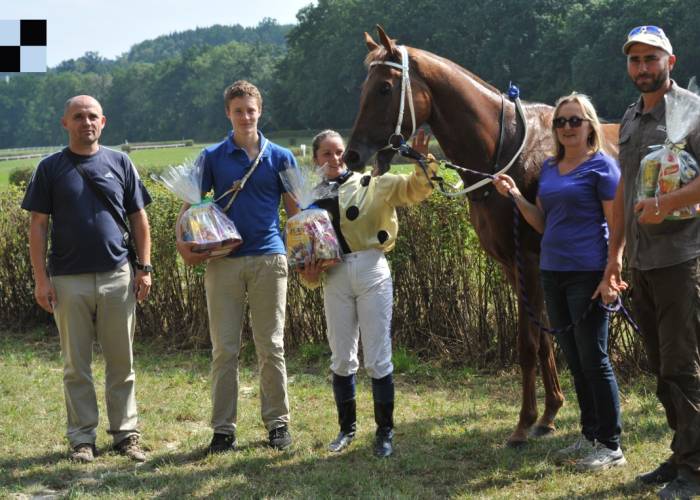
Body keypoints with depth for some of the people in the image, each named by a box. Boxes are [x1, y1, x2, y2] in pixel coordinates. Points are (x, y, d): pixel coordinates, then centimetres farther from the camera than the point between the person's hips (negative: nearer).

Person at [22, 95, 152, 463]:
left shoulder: (120, 163, 8)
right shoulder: (50, 168, 3)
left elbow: (139, 219, 10)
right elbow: (38, 225, 1)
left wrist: (144, 268, 3)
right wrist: (41, 278, -6)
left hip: (118, 277, 1)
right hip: (69, 280, -1)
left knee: (122, 363, 6)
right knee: (76, 365, 5)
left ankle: (126, 432, 15)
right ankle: (82, 438, 13)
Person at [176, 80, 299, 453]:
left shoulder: (280, 157, 7)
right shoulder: (212, 157, 6)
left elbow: (295, 210, 9)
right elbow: (191, 203, 6)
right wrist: (182, 241, -12)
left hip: (268, 259, 0)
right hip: (224, 262, 0)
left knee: (271, 347, 5)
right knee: (224, 349, 2)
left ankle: (277, 423, 15)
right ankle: (223, 429, 9)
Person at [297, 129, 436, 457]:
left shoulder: (371, 184, 4)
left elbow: (415, 189, -4)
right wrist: (309, 274, -4)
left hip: (371, 271, -3)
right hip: (335, 277, 3)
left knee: (377, 359, -1)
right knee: (342, 359, 11)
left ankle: (384, 432, 12)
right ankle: (347, 428, 27)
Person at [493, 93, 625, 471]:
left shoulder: (601, 166, -7)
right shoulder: (550, 167, 13)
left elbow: (617, 225, -10)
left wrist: (612, 275, -19)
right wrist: (515, 195, 2)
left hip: (587, 275, -7)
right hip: (552, 273, 7)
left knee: (593, 360, -4)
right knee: (574, 360, 13)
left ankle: (611, 446, 4)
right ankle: (590, 435, 24)